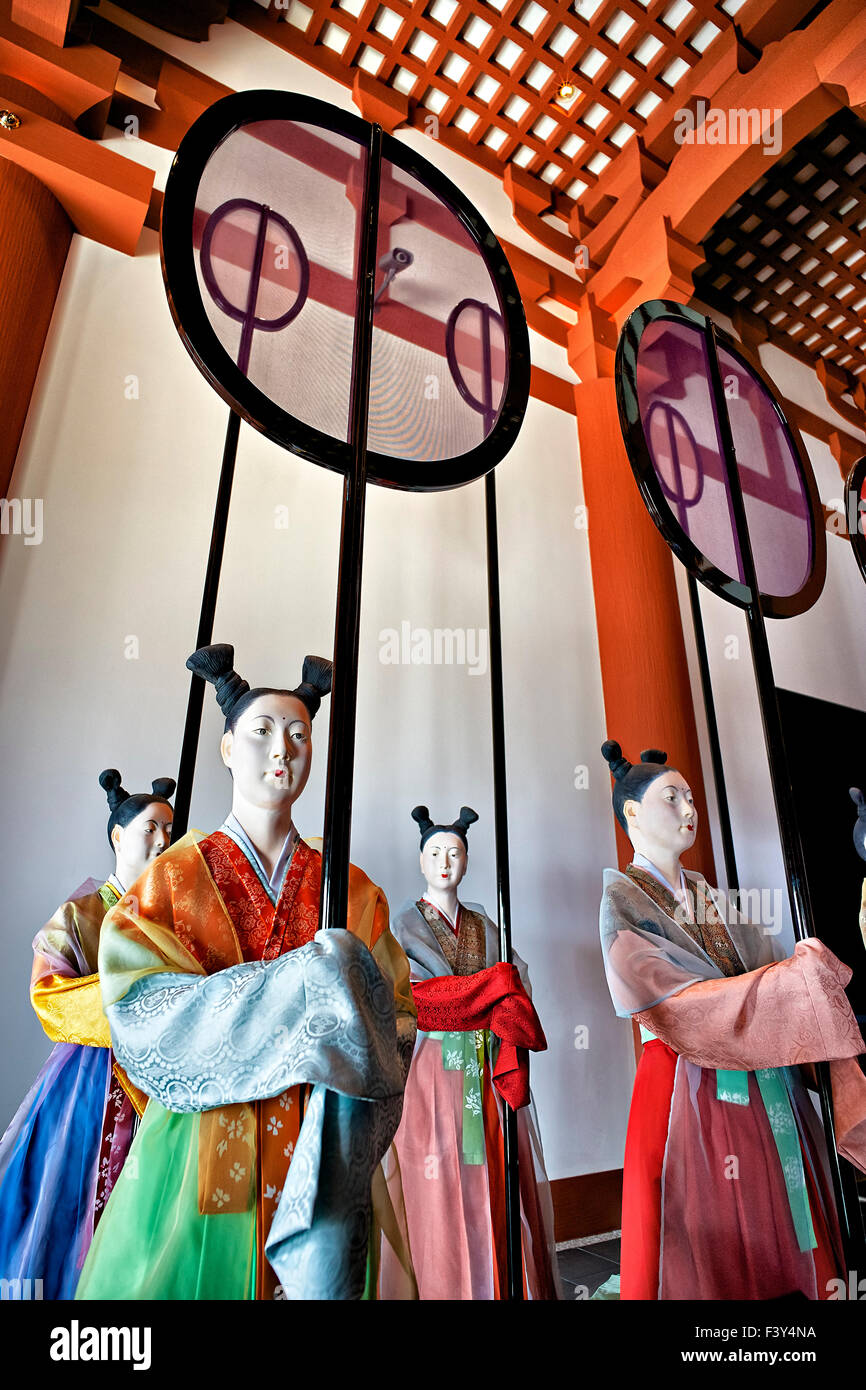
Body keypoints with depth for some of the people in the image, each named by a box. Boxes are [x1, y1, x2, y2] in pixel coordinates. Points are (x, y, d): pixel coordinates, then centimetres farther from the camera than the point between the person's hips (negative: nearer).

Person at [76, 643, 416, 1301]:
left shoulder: (353, 892, 6)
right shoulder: (176, 878, 3)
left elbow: (399, 1015, 4)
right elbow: (141, 1016, -9)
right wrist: (305, 999, -19)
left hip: (320, 1153, 0)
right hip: (204, 1147, 0)